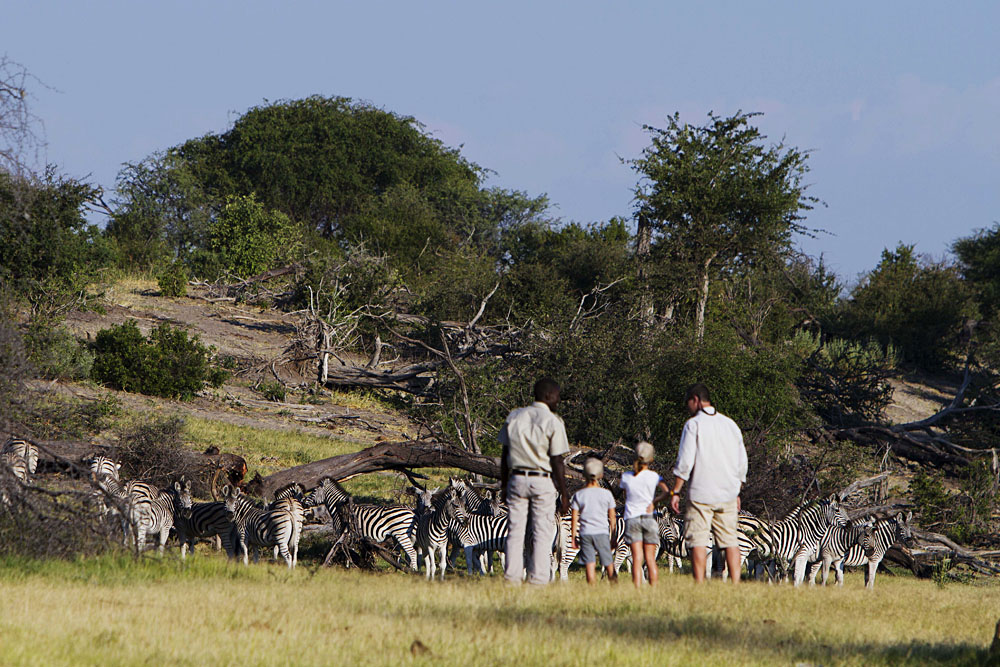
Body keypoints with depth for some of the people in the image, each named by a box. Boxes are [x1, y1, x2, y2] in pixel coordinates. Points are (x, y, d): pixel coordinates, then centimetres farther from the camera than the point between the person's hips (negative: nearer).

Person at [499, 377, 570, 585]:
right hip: (543, 481, -4)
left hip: (517, 480, 4)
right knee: (542, 535, 1)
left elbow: (505, 455, 8)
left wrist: (504, 485, 15)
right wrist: (563, 494, -5)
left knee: (514, 531, 7)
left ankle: (512, 576, 5)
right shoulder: (553, 422, -10)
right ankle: (538, 579, -1)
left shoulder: (514, 417, 5)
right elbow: (557, 462, -11)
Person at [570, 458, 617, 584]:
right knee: (609, 564, 10)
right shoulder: (606, 494, -1)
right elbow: (612, 518, 4)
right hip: (602, 532, 0)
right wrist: (613, 536, 13)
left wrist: (573, 538, 7)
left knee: (590, 565, -3)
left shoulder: (579, 495, -1)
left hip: (585, 533, 0)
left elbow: (574, 519, 0)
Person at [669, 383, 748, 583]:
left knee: (698, 541, -3)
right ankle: (736, 584, -1)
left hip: (700, 494, -5)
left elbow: (685, 463, -12)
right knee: (730, 540, 6)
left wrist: (675, 492, -7)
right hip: (727, 495, 5)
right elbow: (742, 463, 15)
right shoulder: (730, 424, 11)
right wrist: (737, 493, 24)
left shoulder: (693, 425, -6)